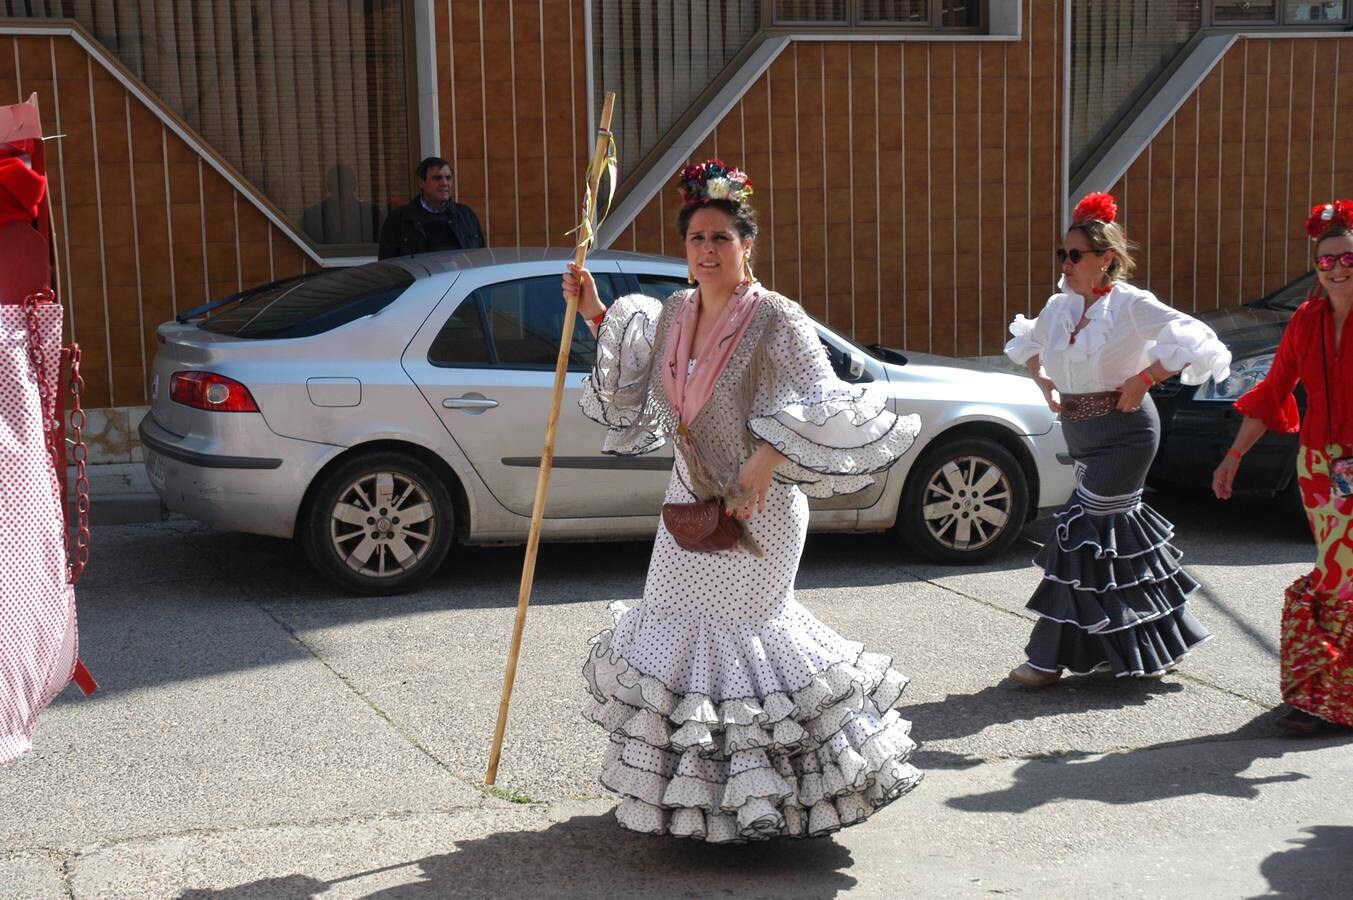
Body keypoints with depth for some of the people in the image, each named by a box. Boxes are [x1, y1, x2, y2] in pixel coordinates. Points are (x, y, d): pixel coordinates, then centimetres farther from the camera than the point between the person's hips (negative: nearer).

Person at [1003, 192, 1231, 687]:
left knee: (1083, 531, -7)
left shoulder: (1131, 305, -13)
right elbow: (1027, 342, 27)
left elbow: (1193, 341, -22)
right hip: (1081, 435, 7)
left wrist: (1142, 379, -21)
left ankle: (1051, 658, 0)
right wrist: (1046, 385, 13)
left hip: (1124, 432, -7)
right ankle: (1166, 638, 28)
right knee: (1120, 527, 13)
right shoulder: (1059, 306, 7)